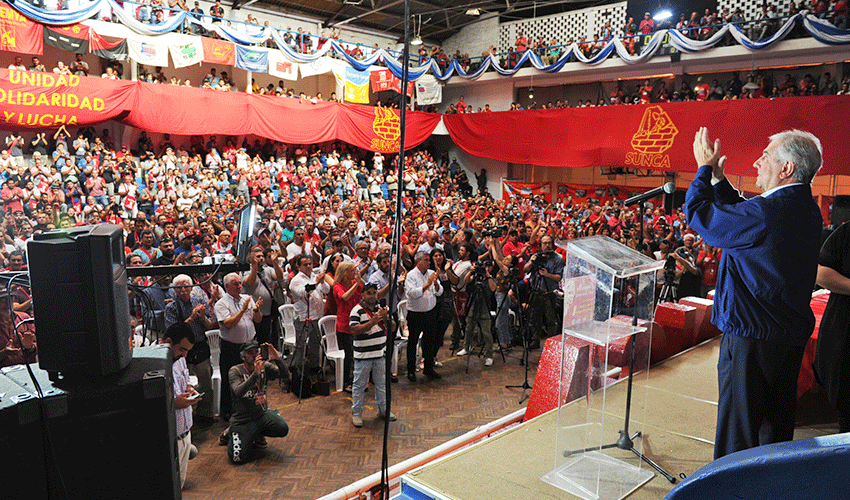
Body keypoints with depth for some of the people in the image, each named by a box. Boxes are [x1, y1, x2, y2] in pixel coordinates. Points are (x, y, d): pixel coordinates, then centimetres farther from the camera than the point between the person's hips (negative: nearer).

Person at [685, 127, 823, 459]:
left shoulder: (767, 212, -23)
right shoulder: (808, 211, 7)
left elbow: (698, 214, -13)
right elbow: (738, 216, 17)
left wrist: (706, 168, 1)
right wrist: (718, 177, 16)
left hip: (751, 337, -9)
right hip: (793, 335, 9)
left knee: (737, 433, 4)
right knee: (777, 424, 21)